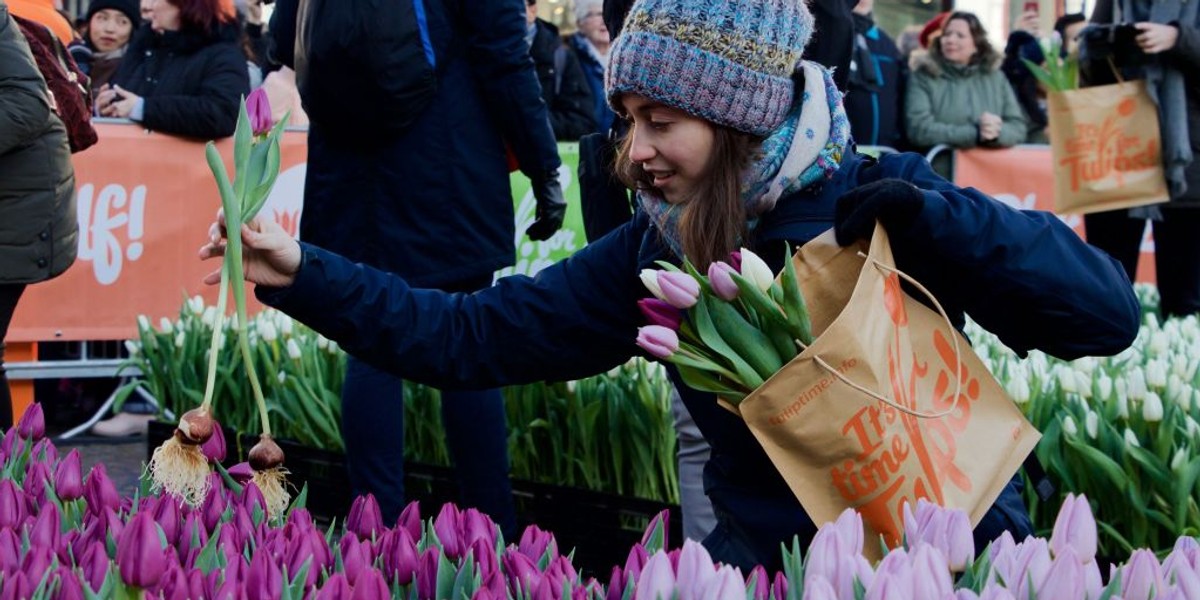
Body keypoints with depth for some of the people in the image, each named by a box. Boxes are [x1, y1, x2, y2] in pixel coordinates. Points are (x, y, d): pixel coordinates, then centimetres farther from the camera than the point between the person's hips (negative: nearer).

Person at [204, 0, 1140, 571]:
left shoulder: (879, 202, -13)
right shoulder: (656, 252, -1)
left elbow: (1107, 314, -20)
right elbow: (470, 337, -1)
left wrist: (924, 215, -30)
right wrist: (304, 277, -11)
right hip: (765, 563, 4)